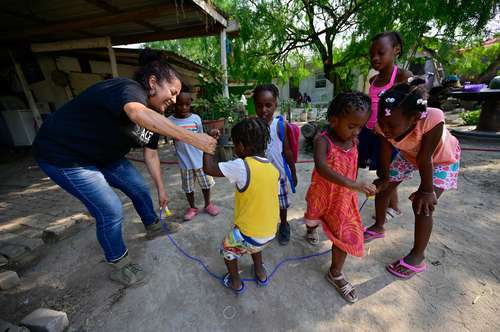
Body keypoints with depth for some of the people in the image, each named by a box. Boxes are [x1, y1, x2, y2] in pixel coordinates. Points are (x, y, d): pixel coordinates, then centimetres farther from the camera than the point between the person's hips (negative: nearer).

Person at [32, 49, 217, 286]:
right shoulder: (129, 88, -27)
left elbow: (150, 153, 3)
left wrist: (161, 189, 6)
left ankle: (152, 227, 38)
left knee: (139, 187, 12)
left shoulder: (152, 115, -2)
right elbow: (138, 114, -53)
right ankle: (118, 266, 17)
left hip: (103, 155, 9)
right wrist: (191, 138, -56)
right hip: (64, 155, -8)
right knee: (111, 212, -8)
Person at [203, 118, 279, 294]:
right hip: (270, 233, 6)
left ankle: (235, 282, 42)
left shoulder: (241, 166, -24)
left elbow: (209, 168, -20)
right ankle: (260, 273, 51)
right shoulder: (274, 170, -4)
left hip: (248, 235, -5)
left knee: (227, 248, 26)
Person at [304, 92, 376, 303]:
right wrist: (353, 184, -51)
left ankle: (335, 274, 28)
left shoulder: (354, 141, -7)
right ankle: (311, 231, 64)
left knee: (345, 235, 6)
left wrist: (354, 188, 13)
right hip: (322, 195, -3)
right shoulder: (323, 141, -26)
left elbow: (353, 167, 8)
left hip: (345, 198, 4)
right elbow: (321, 168, -44)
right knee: (313, 219, 26)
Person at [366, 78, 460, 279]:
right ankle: (378, 227, 29)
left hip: (442, 159, -4)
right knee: (383, 187, 3)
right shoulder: (386, 125, -31)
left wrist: (426, 190, -22)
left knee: (423, 204, -12)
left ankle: (417, 257, 8)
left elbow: (425, 159, -33)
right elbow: (386, 151, -16)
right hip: (409, 155, 4)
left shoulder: (432, 119, -42)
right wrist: (384, 178, -5)